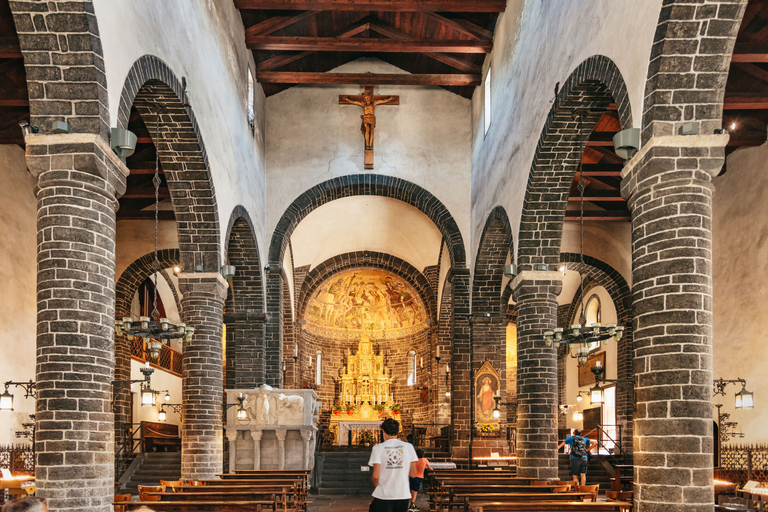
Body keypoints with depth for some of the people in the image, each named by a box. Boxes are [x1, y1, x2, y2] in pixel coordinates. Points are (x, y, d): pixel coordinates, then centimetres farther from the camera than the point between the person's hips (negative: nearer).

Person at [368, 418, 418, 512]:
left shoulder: (378, 448, -5)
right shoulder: (408, 446, 2)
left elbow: (375, 476, -9)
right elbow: (413, 474, 4)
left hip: (383, 496, -3)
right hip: (403, 495, 3)